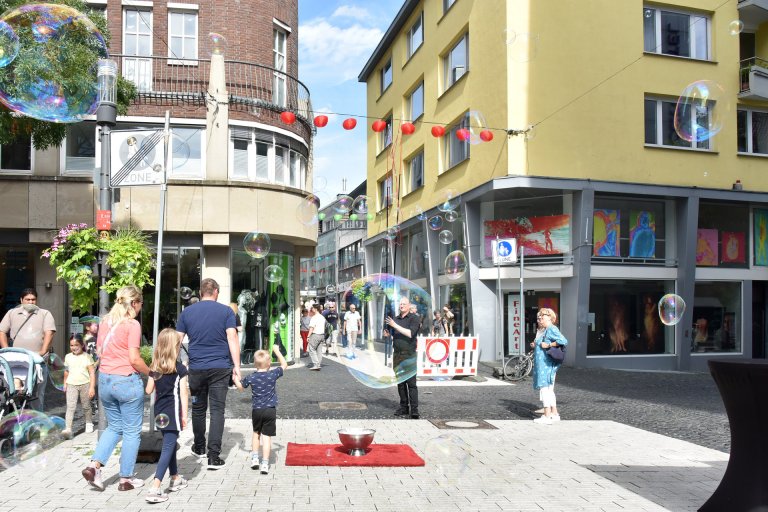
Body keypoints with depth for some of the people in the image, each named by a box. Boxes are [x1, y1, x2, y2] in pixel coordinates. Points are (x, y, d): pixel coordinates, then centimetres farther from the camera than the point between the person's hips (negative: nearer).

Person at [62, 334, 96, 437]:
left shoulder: (87, 357, -6)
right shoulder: (68, 357, 5)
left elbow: (92, 373, -9)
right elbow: (66, 371, 20)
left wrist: (92, 387, -14)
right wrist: (65, 384, 23)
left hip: (85, 384, -2)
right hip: (71, 385, 2)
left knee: (86, 406, 12)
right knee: (70, 406, -10)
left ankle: (89, 423, 32)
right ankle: (68, 428, -16)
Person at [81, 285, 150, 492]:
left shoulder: (105, 321, 7)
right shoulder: (132, 324, -14)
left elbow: (99, 351, 15)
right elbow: (134, 359, -17)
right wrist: (150, 372, -3)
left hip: (105, 379, 7)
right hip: (126, 381, -7)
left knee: (114, 426, 22)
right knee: (132, 432, 8)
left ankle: (94, 465, 8)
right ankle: (126, 479, 15)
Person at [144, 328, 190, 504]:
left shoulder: (154, 368, 3)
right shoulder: (180, 368, -10)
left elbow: (149, 390, 6)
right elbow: (183, 394, -10)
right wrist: (184, 415, -4)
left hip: (160, 412, 6)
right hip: (173, 411, -6)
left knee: (170, 443, 20)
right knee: (168, 447, -6)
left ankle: (175, 479, 33)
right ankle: (154, 488, -15)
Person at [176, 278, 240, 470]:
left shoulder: (187, 312, 6)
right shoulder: (226, 311, 0)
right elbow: (232, 338, -8)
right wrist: (236, 366, -8)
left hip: (196, 368, 2)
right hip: (220, 368, -2)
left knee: (198, 408, 18)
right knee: (217, 409, 0)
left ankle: (199, 448, 34)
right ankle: (213, 456, -6)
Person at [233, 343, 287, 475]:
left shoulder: (251, 378, -3)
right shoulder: (273, 375, -6)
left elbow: (240, 387, 14)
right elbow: (284, 364, 9)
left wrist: (235, 378, 30)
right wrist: (277, 351, 15)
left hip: (256, 410, 2)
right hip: (270, 411, -2)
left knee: (256, 433, 24)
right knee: (267, 436, 1)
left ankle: (255, 458, 24)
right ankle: (265, 464, -2)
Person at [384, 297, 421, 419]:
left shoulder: (414, 318, -2)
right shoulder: (395, 319, 16)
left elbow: (410, 333, -15)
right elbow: (389, 334, 26)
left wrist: (395, 326, -16)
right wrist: (387, 334, 2)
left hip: (409, 355, -5)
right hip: (397, 354, 6)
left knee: (411, 383, -9)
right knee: (400, 382, 7)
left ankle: (414, 409, -9)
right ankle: (404, 407, 13)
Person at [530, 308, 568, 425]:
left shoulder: (552, 329, -12)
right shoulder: (543, 331, 18)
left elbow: (563, 341, -24)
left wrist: (547, 345, -20)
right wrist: (536, 346, 11)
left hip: (547, 364, -11)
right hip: (542, 364, 11)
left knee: (545, 388, -8)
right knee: (549, 390, 15)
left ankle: (547, 416, -6)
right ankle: (554, 414, 23)